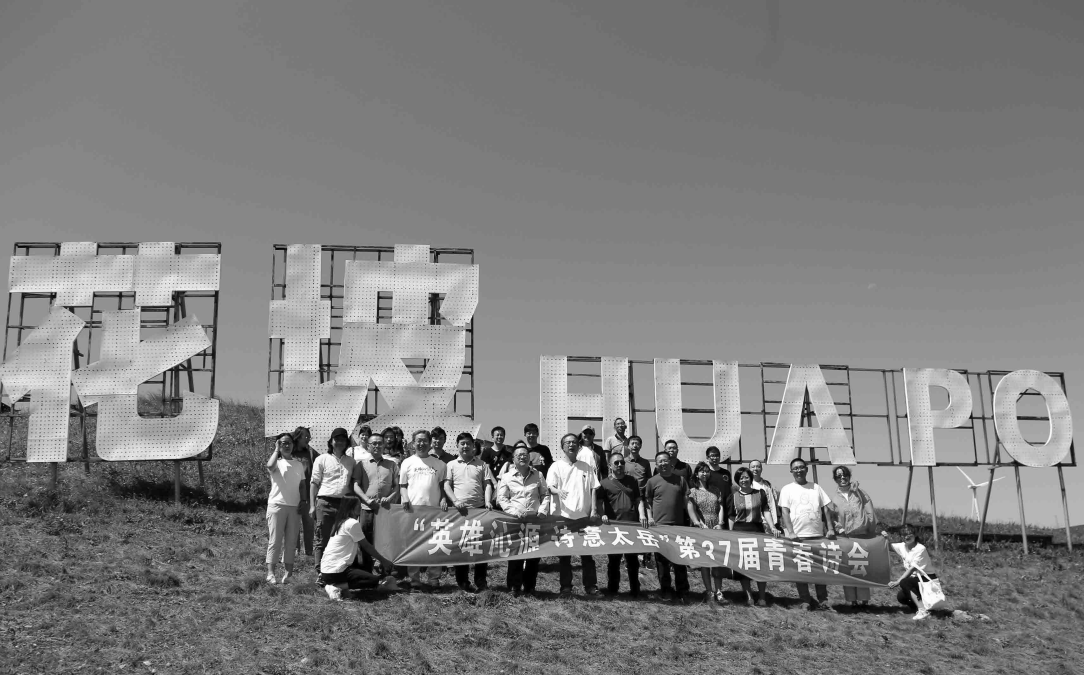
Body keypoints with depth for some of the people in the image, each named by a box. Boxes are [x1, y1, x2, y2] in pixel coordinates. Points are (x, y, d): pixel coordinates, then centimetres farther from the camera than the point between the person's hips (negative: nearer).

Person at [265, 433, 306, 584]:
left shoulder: (299, 464, 14)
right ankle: (270, 573, -5)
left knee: (290, 541, 5)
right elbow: (270, 466, -24)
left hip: (294, 507, 4)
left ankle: (288, 572, 9)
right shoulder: (277, 462, 1)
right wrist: (276, 450, -13)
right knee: (275, 541, -5)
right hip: (277, 505, -4)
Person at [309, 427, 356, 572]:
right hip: (325, 503, -3)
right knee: (322, 540, -1)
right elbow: (314, 483, 3)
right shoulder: (322, 459, 4)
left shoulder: (350, 462, 14)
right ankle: (320, 573, 3)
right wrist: (312, 505, -4)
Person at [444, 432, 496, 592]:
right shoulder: (451, 465, 9)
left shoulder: (482, 465, 10)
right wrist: (455, 501, -14)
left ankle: (480, 581, 8)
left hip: (479, 508, 0)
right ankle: (462, 581, 12)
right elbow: (446, 485, 2)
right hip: (459, 510, 0)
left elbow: (488, 484, 5)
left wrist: (488, 501, -12)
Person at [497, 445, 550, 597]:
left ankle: (529, 587, 13)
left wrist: (542, 510, -4)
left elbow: (545, 495, 11)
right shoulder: (507, 477, 3)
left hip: (535, 519, 2)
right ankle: (515, 587, 9)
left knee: (534, 554, 2)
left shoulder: (538, 475, 9)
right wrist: (515, 512, -12)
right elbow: (502, 499, 0)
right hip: (515, 520, -2)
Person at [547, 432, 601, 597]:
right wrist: (558, 491, -30)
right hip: (563, 516, -2)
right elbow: (549, 486, -7)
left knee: (587, 552, 4)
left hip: (584, 516, 2)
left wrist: (594, 509, 0)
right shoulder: (556, 466, 3)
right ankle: (565, 587, 11)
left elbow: (593, 488, 11)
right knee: (564, 553, 4)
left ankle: (590, 586, 10)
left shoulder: (586, 467, 12)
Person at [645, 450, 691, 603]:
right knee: (661, 558, 6)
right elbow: (647, 501, 8)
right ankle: (665, 590, 16)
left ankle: (682, 591, 13)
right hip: (659, 525, -1)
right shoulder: (652, 481, 3)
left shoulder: (680, 479, 7)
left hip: (679, 525, 1)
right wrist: (649, 517, -3)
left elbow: (686, 501, 8)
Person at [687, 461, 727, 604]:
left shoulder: (716, 489, 14)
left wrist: (720, 524, -7)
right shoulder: (693, 491, 5)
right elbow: (691, 510, -6)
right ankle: (709, 592, 4)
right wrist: (700, 524, -18)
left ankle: (718, 592, 2)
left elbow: (721, 507, 8)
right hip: (701, 529, -2)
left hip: (716, 529, 2)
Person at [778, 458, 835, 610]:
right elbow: (785, 511, -3)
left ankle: (822, 600, 12)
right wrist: (791, 532, -14)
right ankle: (806, 601, 10)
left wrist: (830, 529, 0)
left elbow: (825, 509, 11)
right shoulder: (787, 489, 5)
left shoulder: (816, 488, 12)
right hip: (798, 536, -2)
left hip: (818, 534, 2)